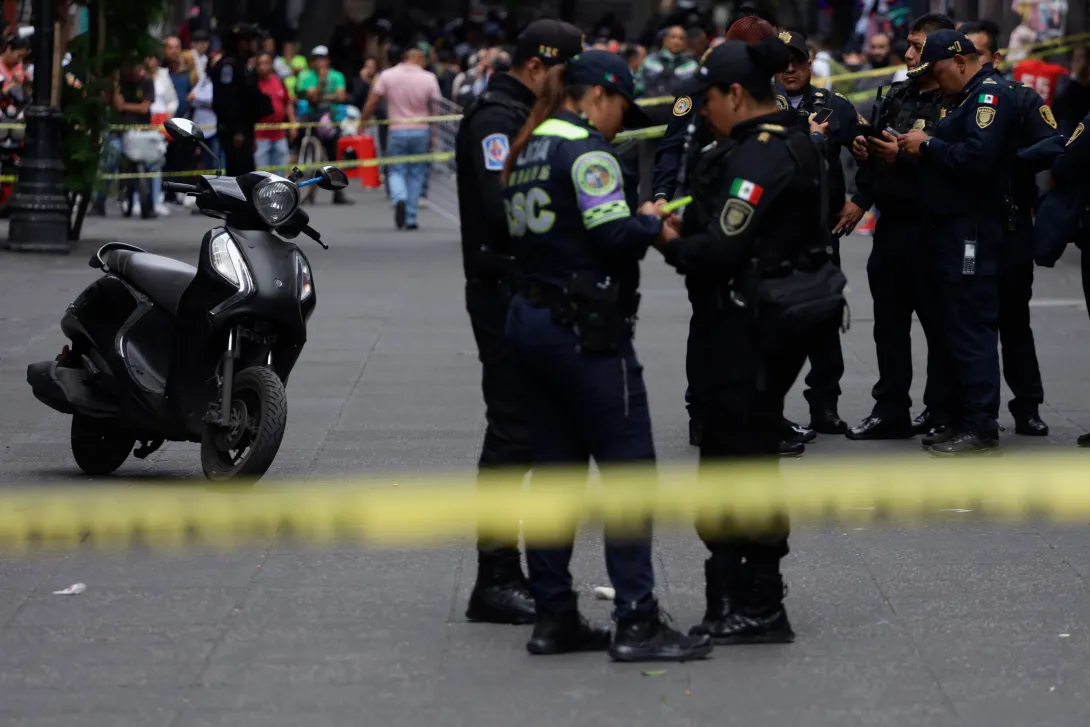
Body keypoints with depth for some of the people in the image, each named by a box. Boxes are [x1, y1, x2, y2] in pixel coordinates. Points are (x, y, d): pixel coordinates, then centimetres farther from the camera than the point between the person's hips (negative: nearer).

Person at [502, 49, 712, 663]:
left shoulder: (528, 151, 16)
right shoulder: (585, 148, -12)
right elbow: (614, 235, -20)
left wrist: (638, 225, 11)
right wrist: (652, 222, 1)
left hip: (532, 321, 9)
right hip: (587, 329, -9)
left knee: (554, 469, 11)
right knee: (628, 469, -5)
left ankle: (554, 616, 13)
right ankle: (637, 622, -7)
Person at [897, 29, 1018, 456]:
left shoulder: (990, 96, -12)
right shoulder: (968, 98, 20)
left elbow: (978, 157, -25)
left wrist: (929, 144, -15)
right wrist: (915, 151, 4)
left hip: (973, 231, -10)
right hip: (955, 229, 10)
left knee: (972, 329, -9)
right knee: (957, 326, 12)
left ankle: (981, 430, -8)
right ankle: (962, 421, 17)